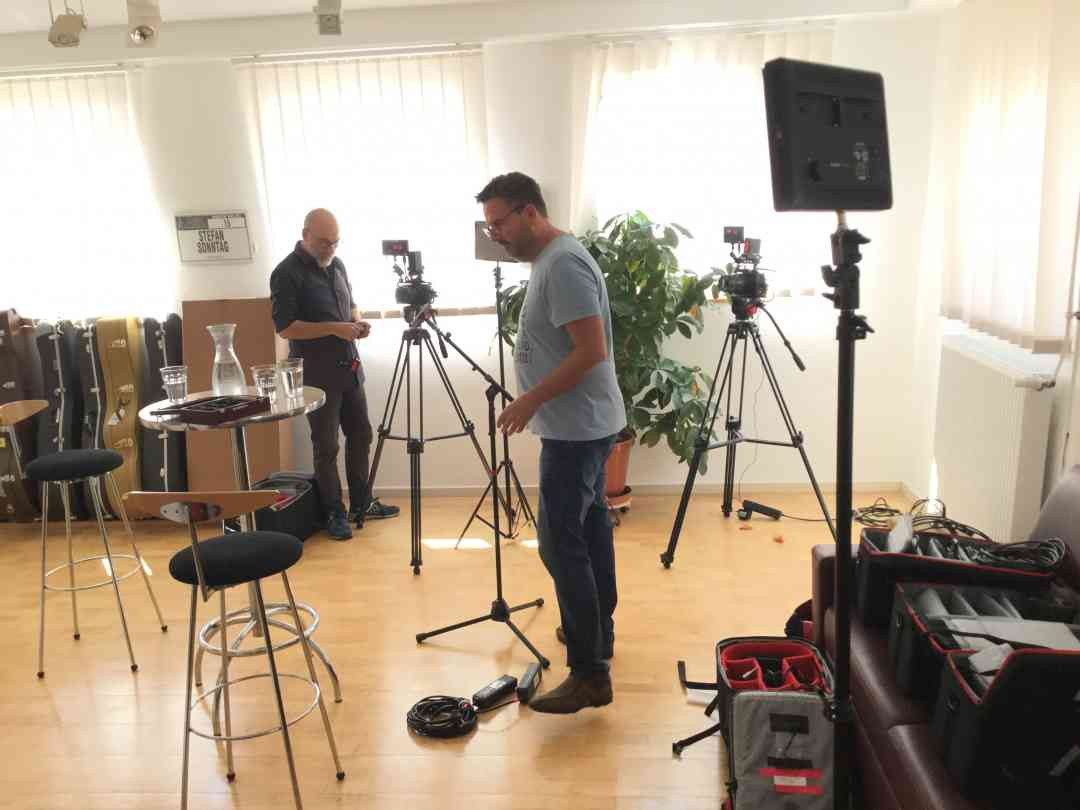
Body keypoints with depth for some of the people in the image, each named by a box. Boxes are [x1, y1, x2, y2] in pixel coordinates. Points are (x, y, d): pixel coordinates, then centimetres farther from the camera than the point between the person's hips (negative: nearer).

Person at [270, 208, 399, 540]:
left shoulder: (336, 265, 10)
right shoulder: (287, 273, -12)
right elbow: (285, 327, -17)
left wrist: (357, 321, -1)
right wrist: (334, 328, -21)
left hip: (349, 368, 7)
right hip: (316, 375, -7)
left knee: (360, 436, 14)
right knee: (326, 446, 2)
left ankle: (361, 504, 27)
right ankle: (334, 513, 15)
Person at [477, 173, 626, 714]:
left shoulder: (563, 264, -19)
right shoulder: (551, 259, 13)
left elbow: (592, 350, -26)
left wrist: (532, 399, -22)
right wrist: (537, 400, 22)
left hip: (575, 428, -11)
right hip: (584, 424, 11)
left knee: (561, 543, -9)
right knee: (589, 528, 18)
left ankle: (590, 674, -3)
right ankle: (597, 631, 32)